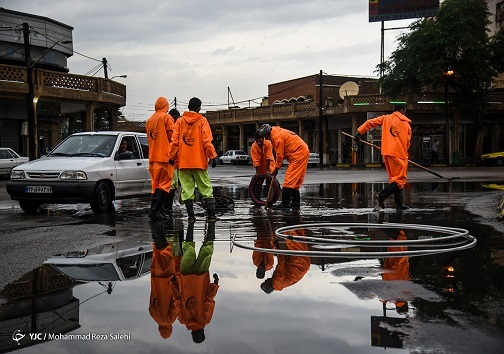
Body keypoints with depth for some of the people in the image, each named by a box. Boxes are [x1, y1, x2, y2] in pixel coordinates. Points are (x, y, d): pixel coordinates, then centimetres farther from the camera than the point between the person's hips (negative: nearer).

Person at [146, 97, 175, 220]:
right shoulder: (166, 117, -4)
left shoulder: (149, 120, 15)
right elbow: (171, 136, -9)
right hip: (164, 155, -7)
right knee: (164, 184, -6)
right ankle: (154, 210, -14)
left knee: (156, 184, 10)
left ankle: (160, 211, 10)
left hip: (153, 156, 7)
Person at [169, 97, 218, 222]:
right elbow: (207, 141, -7)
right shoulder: (202, 121, 0)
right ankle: (211, 214, 1)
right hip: (199, 161, -1)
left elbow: (174, 141, 3)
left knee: (187, 189, 4)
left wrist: (172, 157, 10)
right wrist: (213, 156, -3)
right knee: (206, 187, 5)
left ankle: (191, 216, 1)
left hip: (183, 161, 1)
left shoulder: (179, 121, 6)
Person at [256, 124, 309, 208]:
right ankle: (295, 202, 17)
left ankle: (285, 203, -11)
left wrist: (276, 169, -3)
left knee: (289, 179, -10)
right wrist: (276, 167, 12)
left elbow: (280, 154, -12)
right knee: (295, 180, 14)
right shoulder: (279, 132, 18)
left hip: (298, 153, -11)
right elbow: (279, 153, 17)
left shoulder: (277, 136, -14)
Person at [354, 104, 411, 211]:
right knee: (400, 179, -2)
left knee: (395, 178, 14)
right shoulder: (406, 123, 6)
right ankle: (382, 195, -22)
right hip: (400, 153, -4)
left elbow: (370, 122, 1)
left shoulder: (386, 118, 10)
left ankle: (399, 204, 12)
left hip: (387, 152, 4)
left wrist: (359, 132, 4)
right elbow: (408, 142, 7)